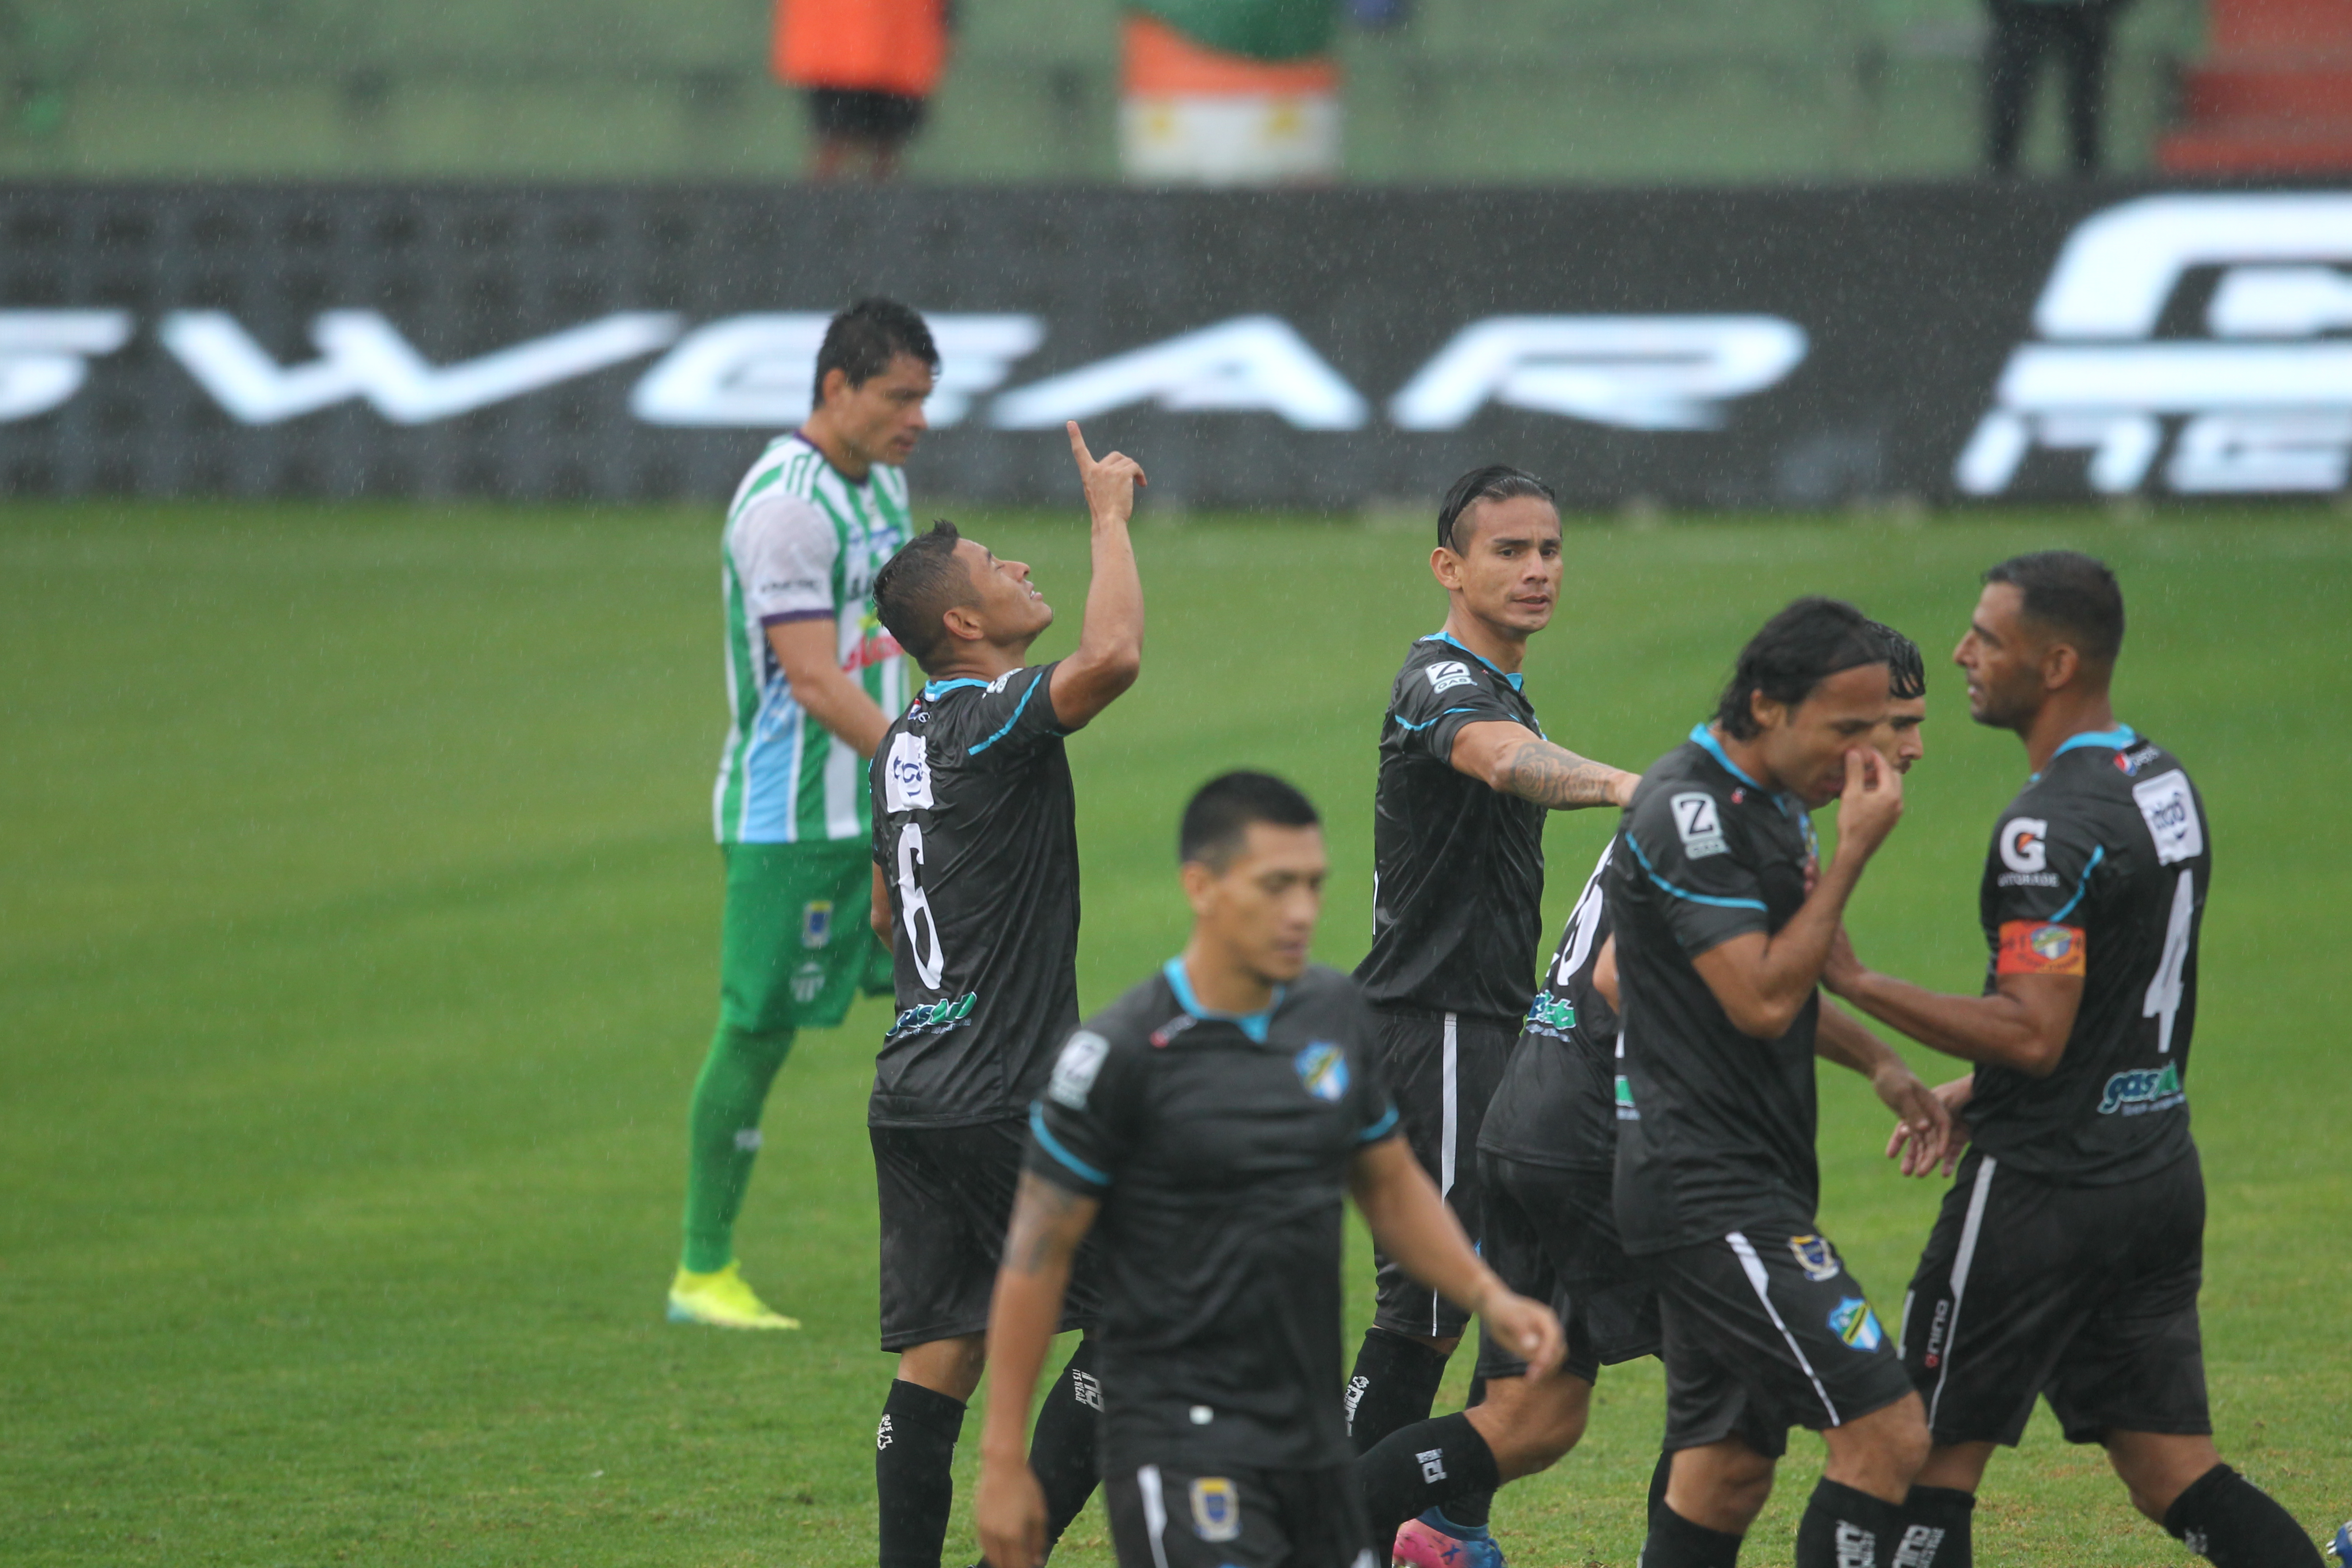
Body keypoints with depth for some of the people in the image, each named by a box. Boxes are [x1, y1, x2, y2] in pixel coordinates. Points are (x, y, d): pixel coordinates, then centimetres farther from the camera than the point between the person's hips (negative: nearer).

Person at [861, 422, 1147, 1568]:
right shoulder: (996, 722, -13)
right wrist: (1110, 516, -19)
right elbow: (1113, 657, -32)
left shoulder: (906, 742, 15)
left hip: (913, 1087, 8)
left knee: (940, 1355, 6)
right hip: (1002, 1101, -8)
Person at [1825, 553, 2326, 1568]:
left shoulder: (2052, 827, -19)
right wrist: (1971, 1092, 23)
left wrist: (1856, 981, -21)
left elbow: (2034, 1035, -24)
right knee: (2174, 1475, 9)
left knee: (1930, 1456, 3)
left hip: (2046, 1189, -9)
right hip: (2159, 1170, 9)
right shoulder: (2165, 784, 11)